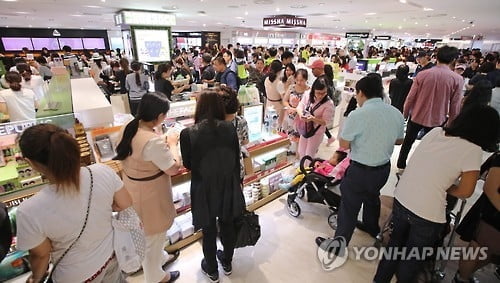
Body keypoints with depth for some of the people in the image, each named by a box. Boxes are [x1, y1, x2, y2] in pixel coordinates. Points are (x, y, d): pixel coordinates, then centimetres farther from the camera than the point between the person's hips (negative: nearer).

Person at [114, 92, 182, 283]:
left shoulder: (130, 128, -6)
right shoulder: (152, 141, -34)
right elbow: (173, 168, -23)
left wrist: (164, 143, 3)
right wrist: (172, 143, -11)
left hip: (134, 187, 9)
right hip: (148, 194, -9)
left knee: (151, 232, 31)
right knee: (152, 236, 16)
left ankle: (160, 257, 57)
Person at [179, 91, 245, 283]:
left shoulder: (188, 133, -19)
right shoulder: (229, 128, -12)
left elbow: (188, 164, -6)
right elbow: (236, 158, -3)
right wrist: (238, 181, 11)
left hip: (205, 189, -2)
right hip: (228, 185, 3)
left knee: (209, 230, 19)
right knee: (227, 225, 24)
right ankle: (227, 263, 47)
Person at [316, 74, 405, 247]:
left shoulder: (357, 115, -24)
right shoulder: (396, 113, -3)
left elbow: (344, 145, -15)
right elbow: (399, 140, 11)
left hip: (360, 170, -7)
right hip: (384, 168, 7)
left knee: (349, 207, 5)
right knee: (372, 196, 30)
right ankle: (371, 227, 54)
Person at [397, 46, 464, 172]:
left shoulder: (423, 74, -13)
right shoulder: (457, 79, -12)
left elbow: (411, 97, -8)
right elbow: (455, 105, -7)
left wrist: (405, 113, 7)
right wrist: (451, 122, 8)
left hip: (416, 116, 0)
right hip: (436, 120, 0)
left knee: (407, 142, 18)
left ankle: (401, 166, 31)